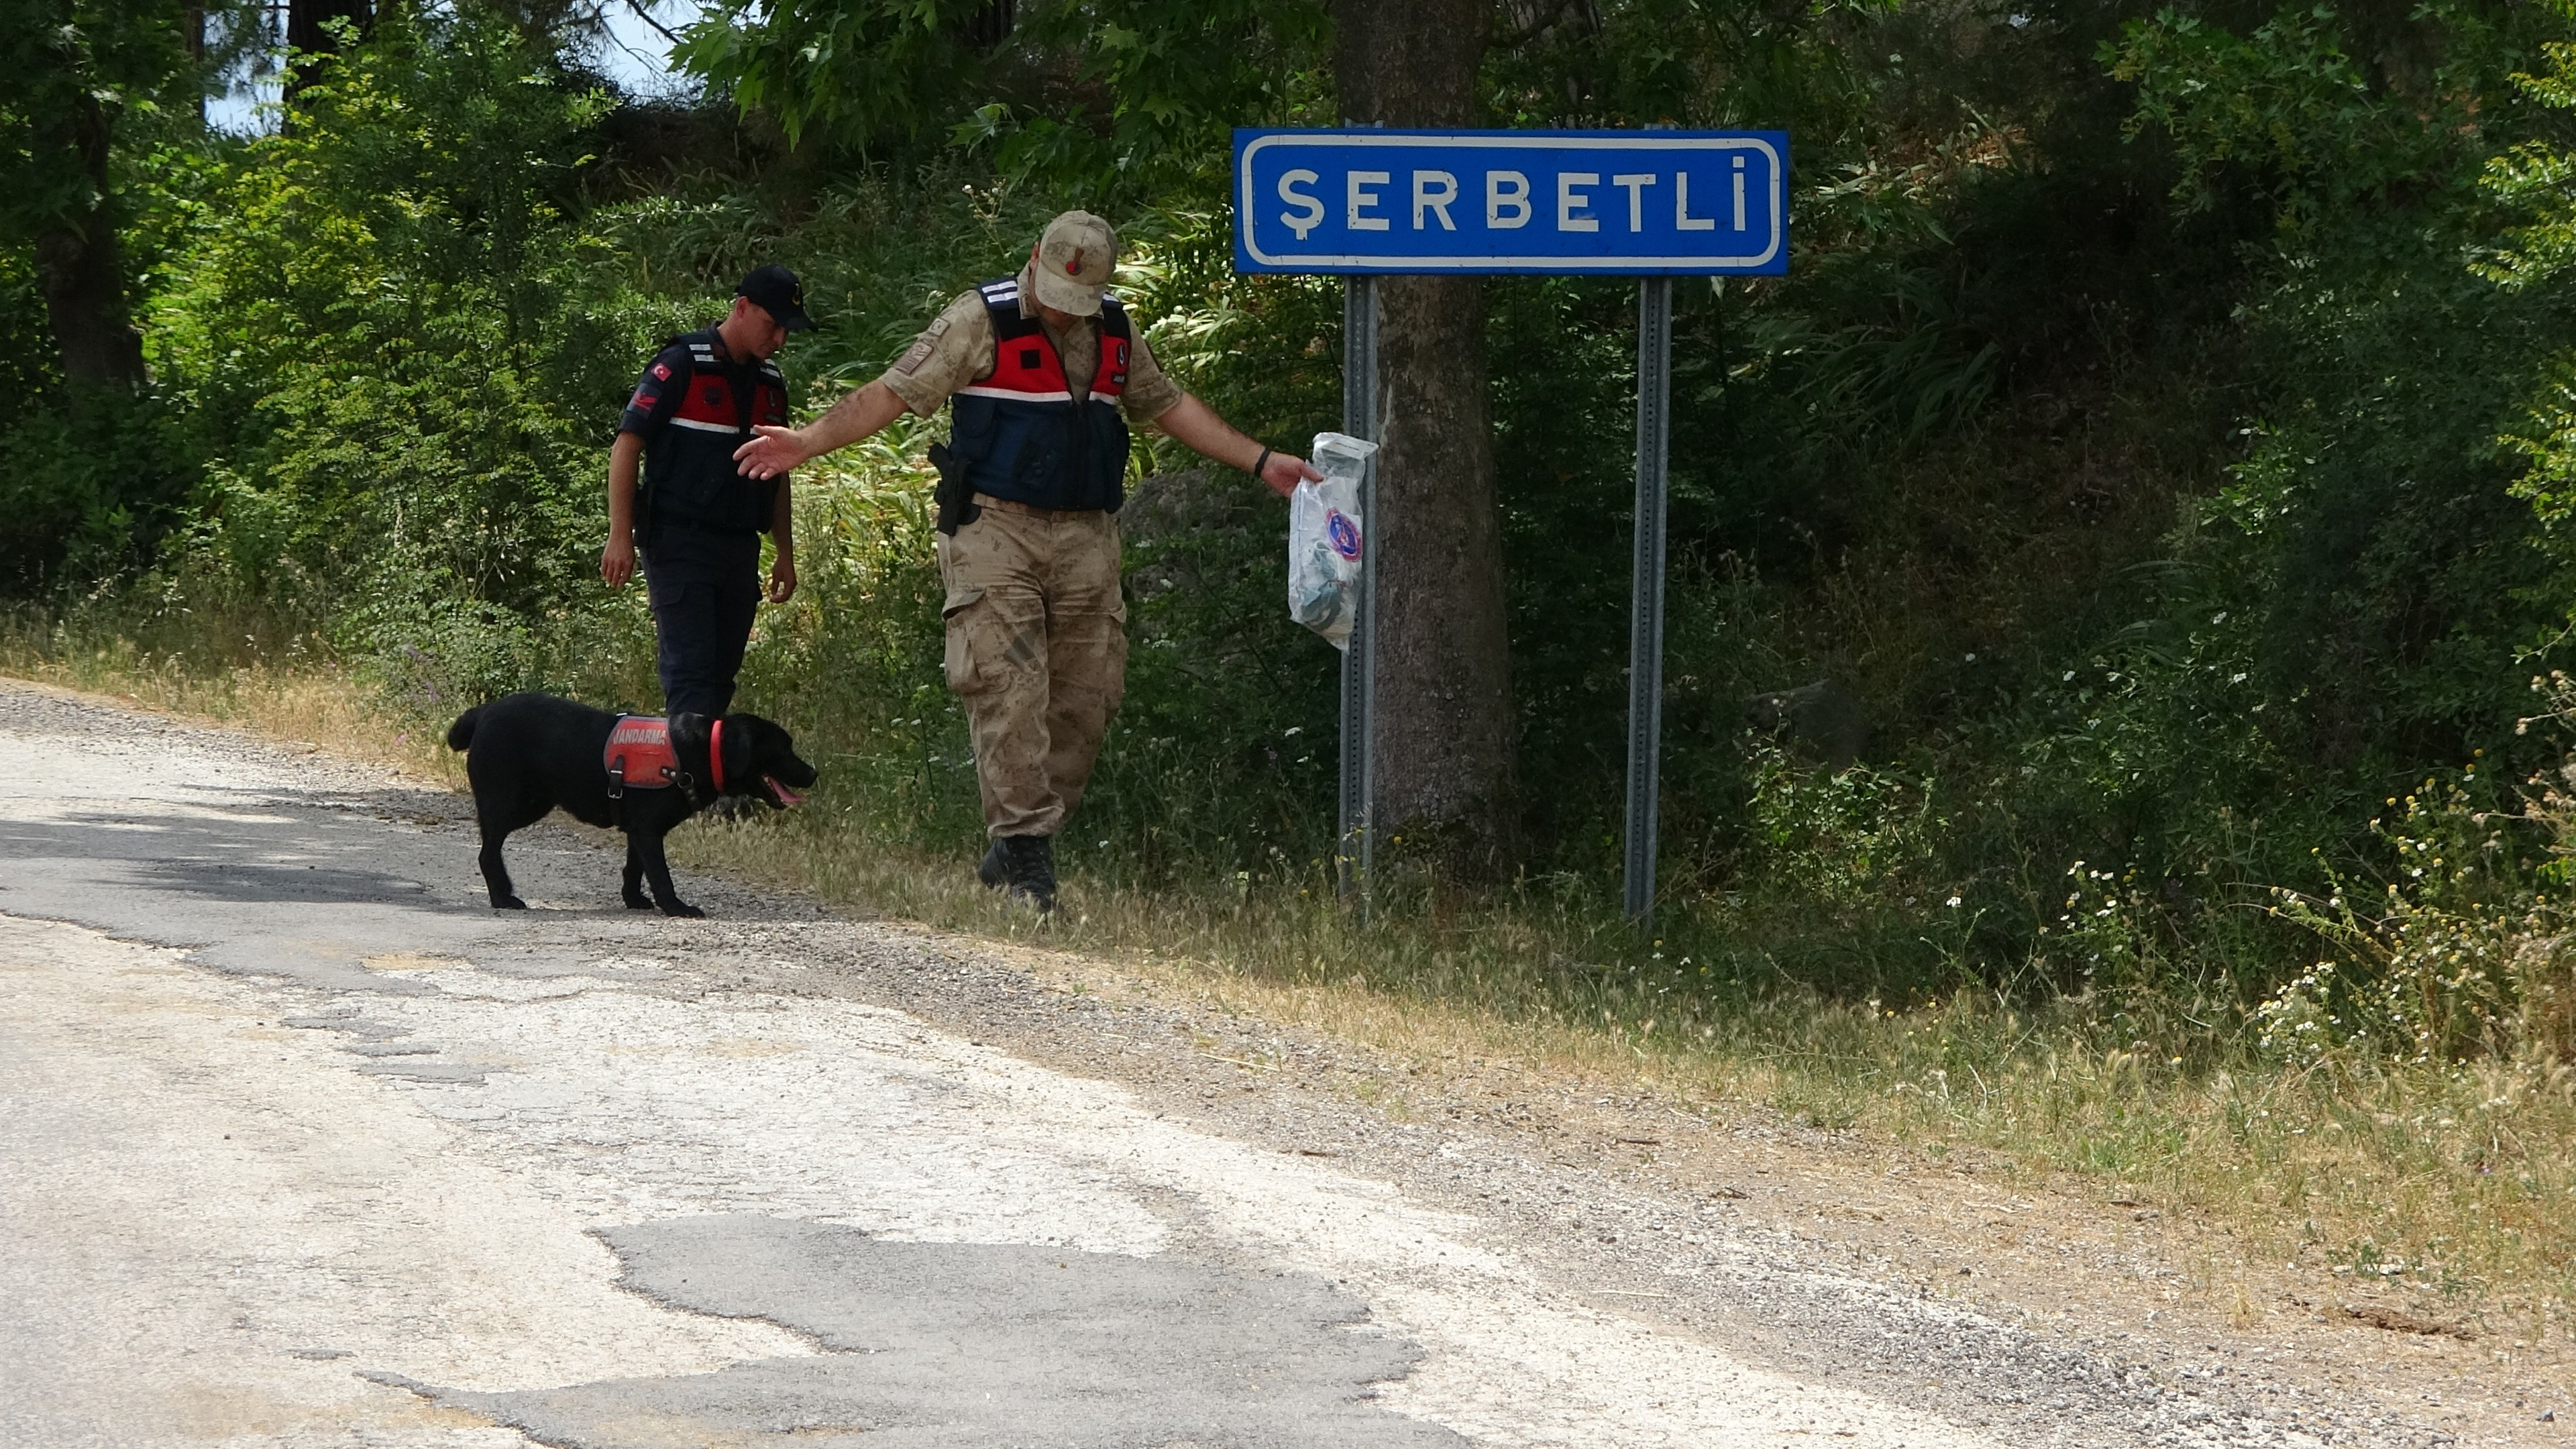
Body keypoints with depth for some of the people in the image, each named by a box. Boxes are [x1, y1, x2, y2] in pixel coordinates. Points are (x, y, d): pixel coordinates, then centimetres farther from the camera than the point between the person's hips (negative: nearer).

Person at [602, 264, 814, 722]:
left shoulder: (770, 383, 14)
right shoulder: (681, 366, -8)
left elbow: (776, 474, 24)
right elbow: (626, 447, -10)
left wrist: (785, 554, 21)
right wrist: (621, 536, -16)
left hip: (740, 547, 7)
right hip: (679, 544, -7)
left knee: (721, 673, 6)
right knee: (689, 670, -13)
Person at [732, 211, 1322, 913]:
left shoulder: (1117, 331, 13)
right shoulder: (983, 320, -4)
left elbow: (1166, 405, 26)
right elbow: (892, 393, -6)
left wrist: (1261, 462, 26)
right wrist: (808, 441, -18)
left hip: (1084, 539, 5)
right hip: (996, 532, -5)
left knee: (1087, 695, 2)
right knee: (1008, 690, -13)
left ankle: (1013, 852, 10)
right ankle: (1024, 844, -11)